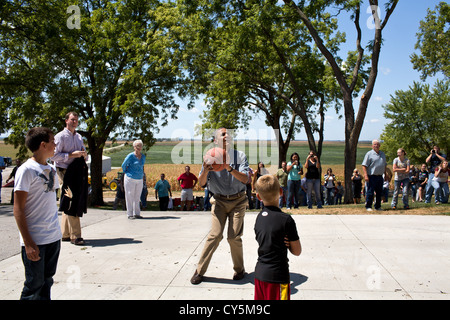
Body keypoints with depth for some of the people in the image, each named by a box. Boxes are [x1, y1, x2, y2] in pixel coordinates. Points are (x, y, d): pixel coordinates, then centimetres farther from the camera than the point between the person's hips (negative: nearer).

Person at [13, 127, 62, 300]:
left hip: (54, 237, 7)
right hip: (35, 240, -7)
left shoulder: (51, 169, 10)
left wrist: (56, 230, 15)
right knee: (34, 286, 3)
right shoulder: (26, 170, -12)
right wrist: (28, 243, -17)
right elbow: (18, 209, -13)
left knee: (47, 281, 15)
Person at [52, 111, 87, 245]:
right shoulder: (60, 136, -3)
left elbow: (83, 154, 25)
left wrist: (84, 155, 2)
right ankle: (75, 236, -7)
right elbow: (54, 155, -12)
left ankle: (65, 234, 17)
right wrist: (72, 155, -18)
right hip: (65, 172, -7)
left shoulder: (79, 137, 20)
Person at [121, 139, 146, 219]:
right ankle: (130, 214, 5)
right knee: (130, 197, -1)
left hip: (140, 180, 6)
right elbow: (123, 165, -2)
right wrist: (127, 173, 7)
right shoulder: (130, 156, -10)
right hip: (130, 179, -5)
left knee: (137, 198, 9)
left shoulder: (143, 156, 9)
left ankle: (136, 214, 16)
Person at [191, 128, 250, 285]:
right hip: (219, 201, 0)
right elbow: (201, 183, -1)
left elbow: (245, 179, -13)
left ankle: (239, 270, 17)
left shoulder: (239, 155, -1)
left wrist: (230, 169, -29)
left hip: (237, 201, 0)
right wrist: (205, 170, -22)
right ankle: (199, 271, 3)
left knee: (234, 237, -6)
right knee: (215, 235, -11)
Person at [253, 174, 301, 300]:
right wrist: (286, 242, 5)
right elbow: (297, 251, -8)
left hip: (259, 272, 6)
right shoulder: (286, 219, -15)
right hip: (277, 276, -6)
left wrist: (282, 242, 0)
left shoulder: (259, 217, 3)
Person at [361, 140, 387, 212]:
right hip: (371, 176, -6)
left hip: (380, 176, 6)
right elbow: (364, 165, -10)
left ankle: (378, 206, 22)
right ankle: (368, 206, 4)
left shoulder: (382, 154, 16)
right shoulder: (369, 154, -4)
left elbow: (384, 165, 25)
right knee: (370, 192, -4)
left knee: (379, 192, 11)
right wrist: (366, 175, -19)